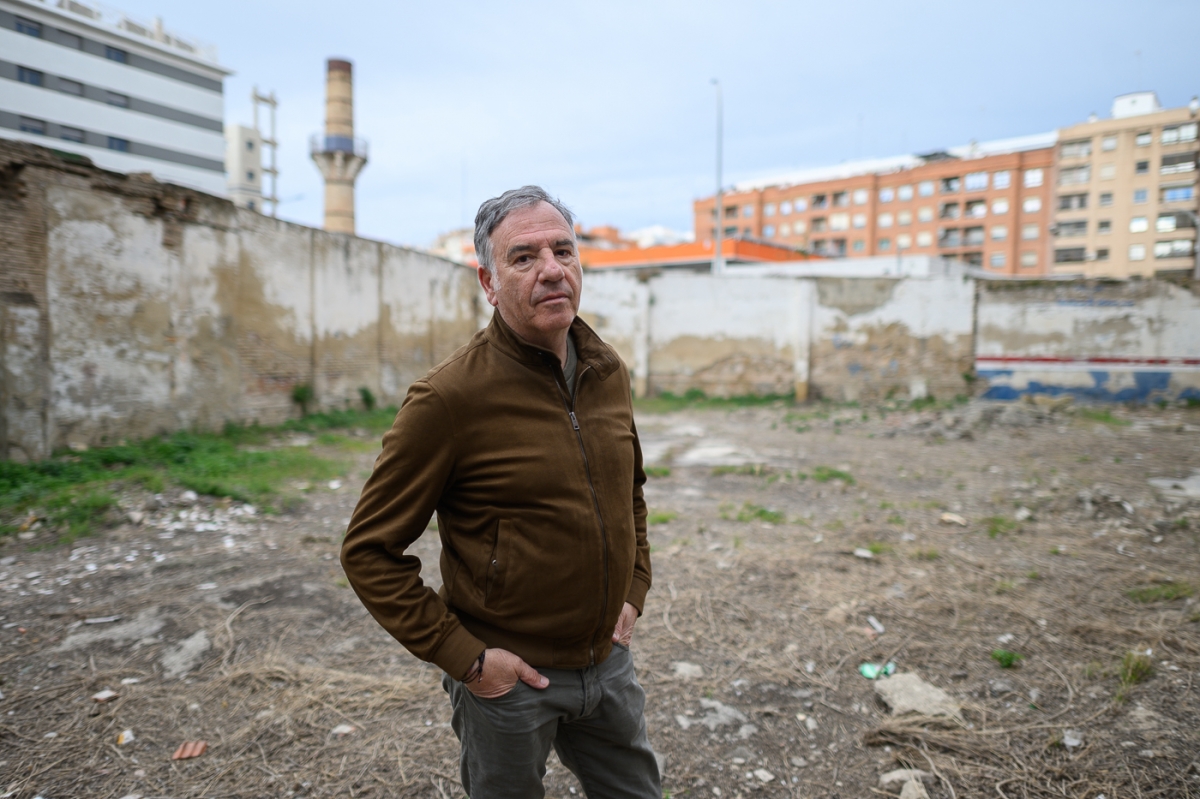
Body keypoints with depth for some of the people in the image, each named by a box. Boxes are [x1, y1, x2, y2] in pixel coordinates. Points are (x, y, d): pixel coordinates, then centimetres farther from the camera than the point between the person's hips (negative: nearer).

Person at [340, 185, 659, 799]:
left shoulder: (609, 373, -1)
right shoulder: (451, 397, -20)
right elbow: (369, 551, -16)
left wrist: (633, 591, 8)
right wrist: (461, 656, -15)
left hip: (608, 661, 6)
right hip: (507, 675, -5)